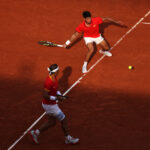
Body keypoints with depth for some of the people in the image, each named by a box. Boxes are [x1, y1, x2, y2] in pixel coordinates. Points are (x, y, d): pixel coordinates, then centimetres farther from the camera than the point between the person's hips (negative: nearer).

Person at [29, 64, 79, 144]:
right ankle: (68, 138, 21)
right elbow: (45, 95, -27)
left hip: (51, 103, 10)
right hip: (49, 105, -10)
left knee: (52, 122, 19)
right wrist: (56, 98, -23)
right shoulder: (49, 82, -29)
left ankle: (35, 133, 27)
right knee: (63, 119, 4)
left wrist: (59, 95, -1)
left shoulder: (54, 78, 0)